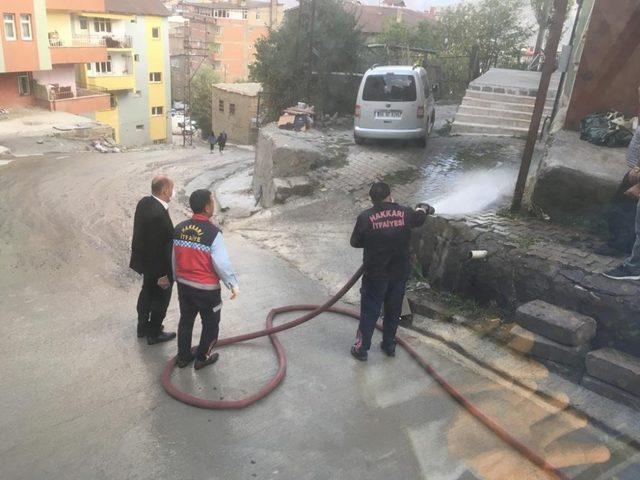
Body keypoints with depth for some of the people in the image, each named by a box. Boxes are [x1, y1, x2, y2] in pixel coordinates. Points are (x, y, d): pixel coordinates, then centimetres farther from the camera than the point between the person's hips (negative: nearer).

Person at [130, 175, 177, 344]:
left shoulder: (144, 202, -5)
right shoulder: (159, 214, -33)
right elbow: (159, 247, -28)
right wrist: (163, 274, -21)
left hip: (145, 259, 9)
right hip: (158, 265, -9)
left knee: (147, 292, 25)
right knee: (160, 298, 12)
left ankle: (143, 327, 44)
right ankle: (154, 334, 29)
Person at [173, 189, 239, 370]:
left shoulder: (179, 229, -2)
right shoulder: (213, 233, -22)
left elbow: (174, 258, 7)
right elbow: (222, 263, -21)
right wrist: (233, 284, -7)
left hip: (183, 285, 6)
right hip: (206, 288, -6)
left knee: (186, 320, 22)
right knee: (210, 323, 16)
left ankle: (183, 356, 36)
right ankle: (202, 358, 28)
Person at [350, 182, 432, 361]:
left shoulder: (365, 217, -14)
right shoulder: (405, 213, -5)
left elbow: (355, 242, -2)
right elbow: (420, 216, 18)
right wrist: (423, 208, 41)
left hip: (375, 274, -2)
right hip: (399, 273, 3)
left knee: (369, 311, 11)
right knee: (393, 311, 19)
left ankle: (361, 348, 20)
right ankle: (389, 346, 33)